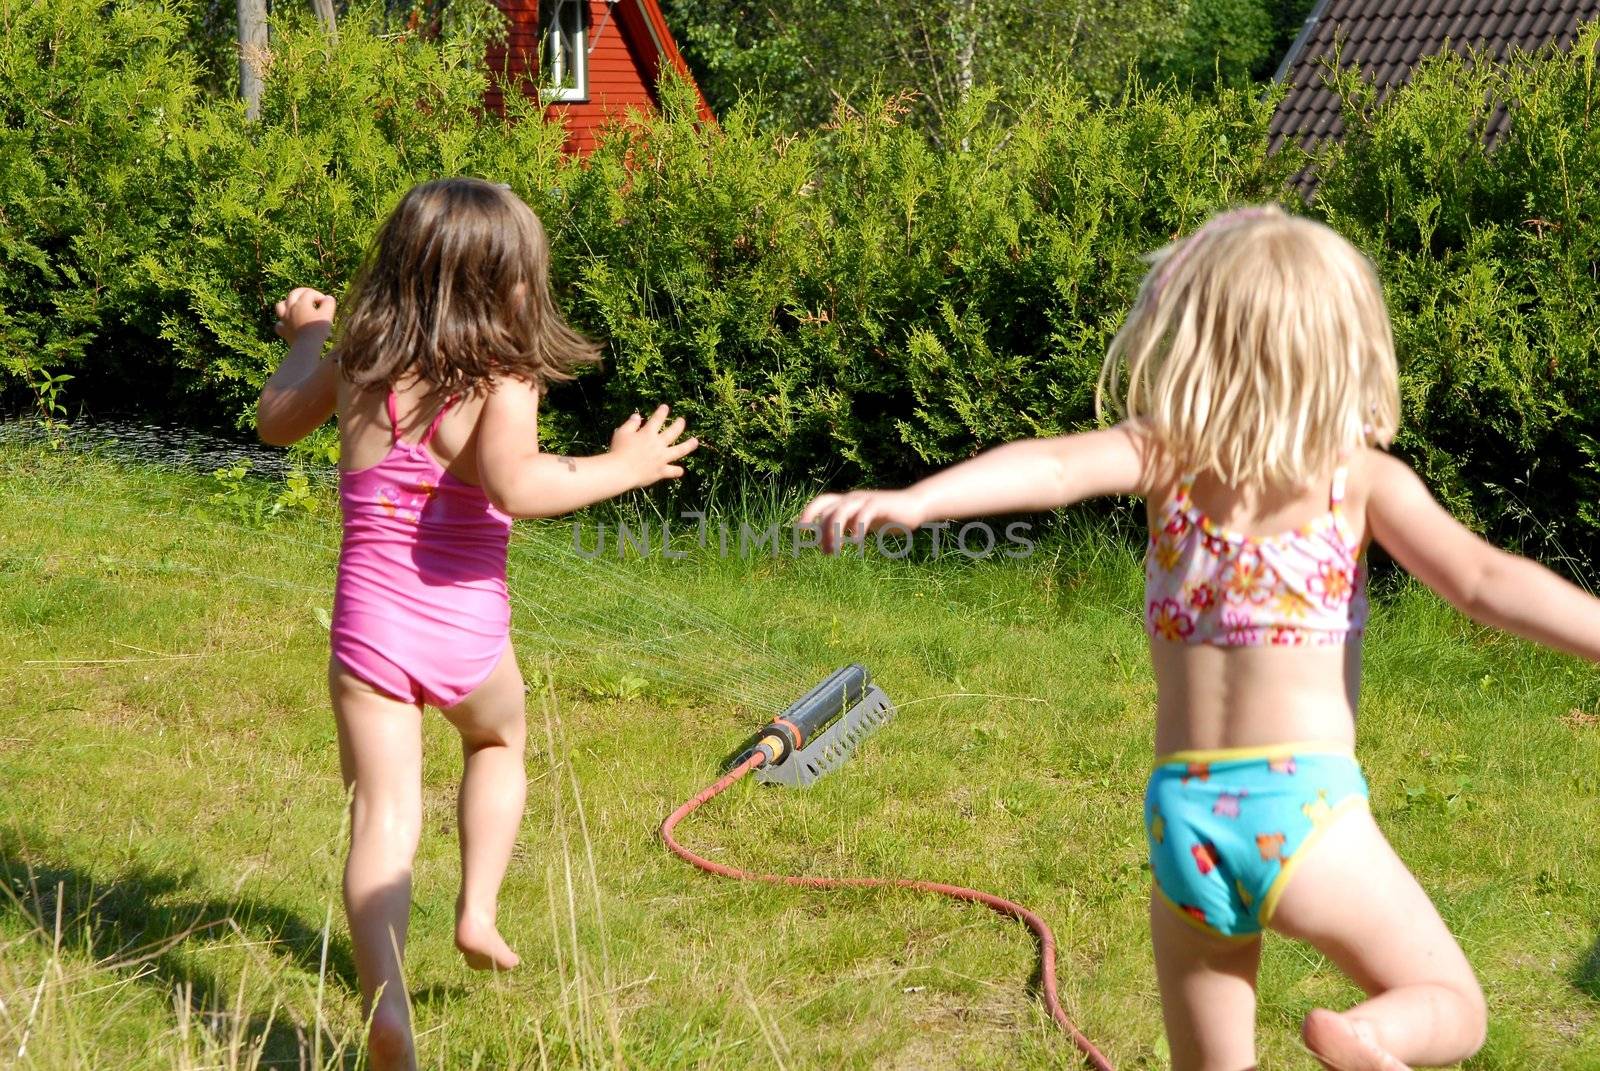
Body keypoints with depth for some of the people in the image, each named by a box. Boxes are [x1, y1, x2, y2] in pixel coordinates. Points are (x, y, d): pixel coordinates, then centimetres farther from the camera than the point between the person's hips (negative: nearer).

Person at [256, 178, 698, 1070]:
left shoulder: (357, 365, 3)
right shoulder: (503, 380, -13)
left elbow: (277, 421, 21)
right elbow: (514, 485, -31)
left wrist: (304, 337, 38)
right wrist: (621, 468, -18)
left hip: (370, 627, 2)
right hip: (468, 633, -2)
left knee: (384, 811, -1)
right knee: (499, 740, 31)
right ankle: (479, 910, 22)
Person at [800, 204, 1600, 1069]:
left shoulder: (1164, 455, -1)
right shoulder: (1365, 480, -3)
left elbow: (1055, 466, -18)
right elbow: (1484, 583, -12)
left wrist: (913, 500, -28)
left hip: (1182, 819, 2)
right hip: (1304, 809, -2)